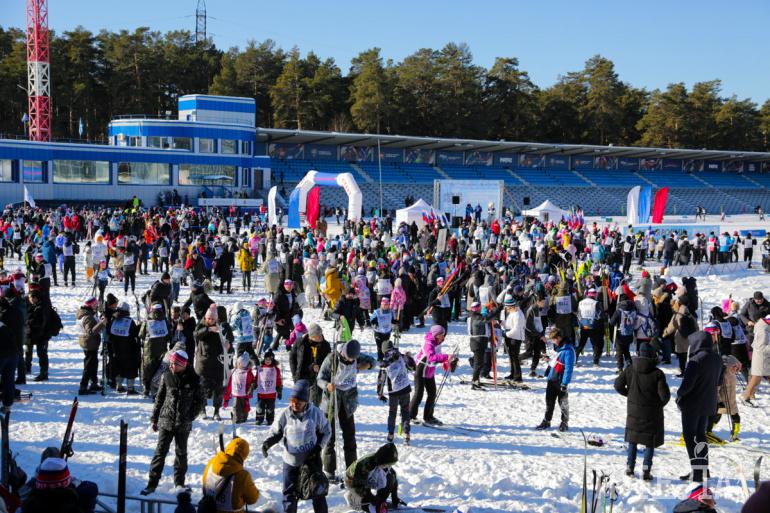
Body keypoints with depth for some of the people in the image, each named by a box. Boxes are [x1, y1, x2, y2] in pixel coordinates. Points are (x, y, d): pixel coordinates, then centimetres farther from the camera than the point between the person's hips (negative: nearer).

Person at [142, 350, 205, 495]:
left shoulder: (193, 379, -5)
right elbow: (159, 398, 7)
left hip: (183, 424, 0)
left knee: (181, 453, 12)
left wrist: (190, 416, -3)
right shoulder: (166, 376, -2)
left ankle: (179, 482, 26)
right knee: (160, 452, -3)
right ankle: (152, 483, -1)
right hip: (166, 421, 0)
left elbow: (200, 401, 4)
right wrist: (154, 418, 8)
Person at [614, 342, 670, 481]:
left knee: (633, 439, 19)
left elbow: (618, 385, -1)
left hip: (634, 410, 3)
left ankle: (630, 467, 21)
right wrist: (659, 404, 4)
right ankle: (646, 470, 1)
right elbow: (665, 395, -17)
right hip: (652, 412, -3)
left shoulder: (630, 369, -8)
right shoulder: (657, 373, -17)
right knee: (650, 442, 7)